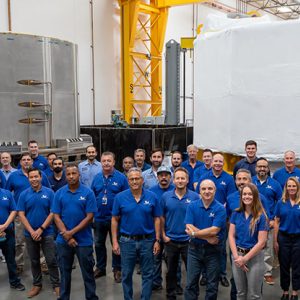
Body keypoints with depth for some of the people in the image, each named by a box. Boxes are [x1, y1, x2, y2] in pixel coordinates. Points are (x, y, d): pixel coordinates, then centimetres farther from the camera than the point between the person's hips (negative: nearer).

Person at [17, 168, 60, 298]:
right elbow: (21, 214, -4)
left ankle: (56, 285, 14)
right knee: (34, 261, 14)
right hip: (30, 234, 2)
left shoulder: (49, 192, -5)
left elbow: (53, 213, -7)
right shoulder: (24, 194, -1)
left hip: (47, 233, -2)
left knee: (51, 260, 1)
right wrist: (32, 232, -13)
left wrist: (41, 229, -14)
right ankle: (37, 284, 28)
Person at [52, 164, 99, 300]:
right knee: (65, 271, 15)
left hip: (84, 240, -2)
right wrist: (66, 235, -12)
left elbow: (89, 217, -11)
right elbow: (56, 216, -2)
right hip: (63, 240, 2)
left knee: (87, 272, 8)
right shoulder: (59, 193, 0)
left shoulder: (88, 193, -8)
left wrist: (72, 232, -15)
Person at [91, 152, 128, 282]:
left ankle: (117, 269, 25)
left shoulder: (121, 177, -10)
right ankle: (100, 268, 33)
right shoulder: (97, 178, 3)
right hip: (99, 218, 4)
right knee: (99, 244, 16)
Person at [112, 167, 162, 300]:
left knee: (147, 274, 10)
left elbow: (157, 219, 1)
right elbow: (115, 220, 0)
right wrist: (115, 241, -4)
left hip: (147, 240, 0)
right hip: (127, 241, 0)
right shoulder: (120, 197, -5)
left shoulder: (152, 197, -4)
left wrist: (157, 240, -2)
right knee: (126, 274, 12)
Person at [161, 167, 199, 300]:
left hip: (189, 240, -1)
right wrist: (163, 235, -1)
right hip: (170, 240, 2)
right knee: (171, 270, 15)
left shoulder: (195, 197, -7)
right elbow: (161, 217, 4)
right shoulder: (166, 196, -3)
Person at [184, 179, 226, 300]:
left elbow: (214, 230, -19)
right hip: (195, 249, 2)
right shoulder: (192, 206, -2)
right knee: (191, 283, 8)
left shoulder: (220, 209, -10)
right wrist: (208, 238, -19)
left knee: (212, 285, 11)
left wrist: (195, 233, -14)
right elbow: (189, 228, -12)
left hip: (213, 250, -1)